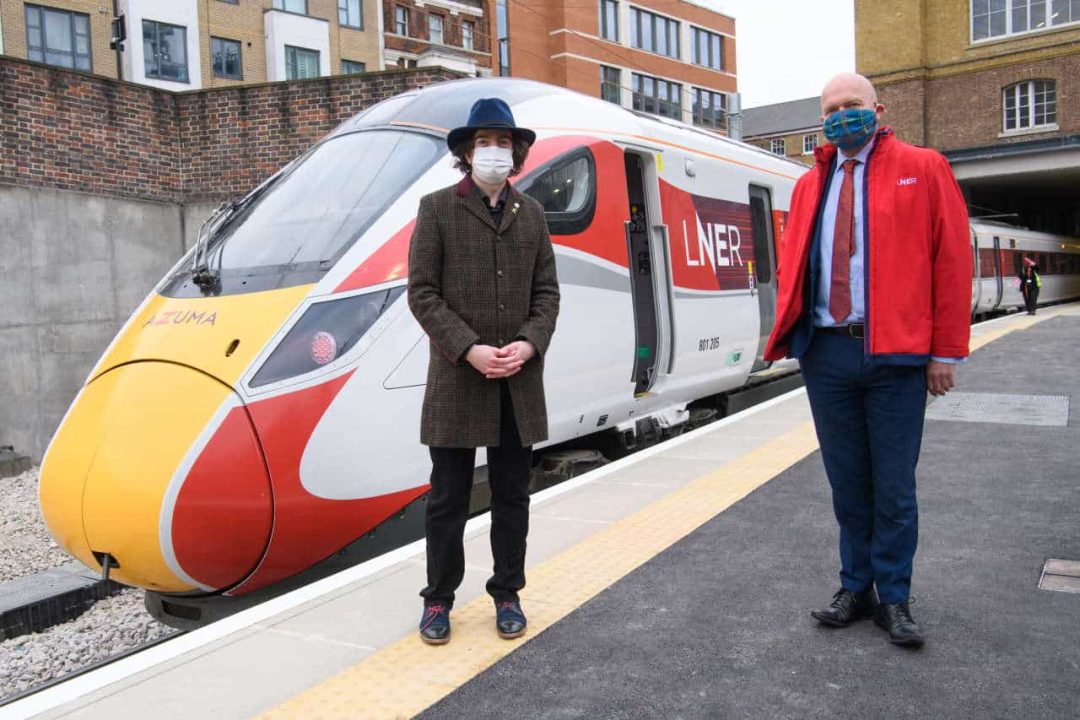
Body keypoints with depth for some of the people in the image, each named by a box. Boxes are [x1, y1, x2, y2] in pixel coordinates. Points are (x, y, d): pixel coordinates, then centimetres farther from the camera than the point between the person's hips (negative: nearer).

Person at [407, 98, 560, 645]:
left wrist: (529, 344, -9)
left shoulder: (531, 213, 10)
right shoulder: (437, 208, -1)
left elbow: (547, 291, 9)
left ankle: (507, 594, 27)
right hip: (457, 380, -3)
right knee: (448, 498, 6)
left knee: (512, 495, 12)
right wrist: (469, 350, -16)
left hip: (520, 381, 4)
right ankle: (438, 599, 22)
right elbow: (422, 292, -7)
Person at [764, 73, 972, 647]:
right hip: (826, 352, 4)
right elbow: (791, 263, 17)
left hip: (896, 352, -3)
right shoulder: (809, 184, 14)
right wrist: (791, 331, 2)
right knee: (846, 481, 12)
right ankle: (856, 588, 26)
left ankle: (894, 599, 19)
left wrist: (946, 351, -6)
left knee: (893, 485, 4)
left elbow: (951, 261, -2)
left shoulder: (922, 169, 2)